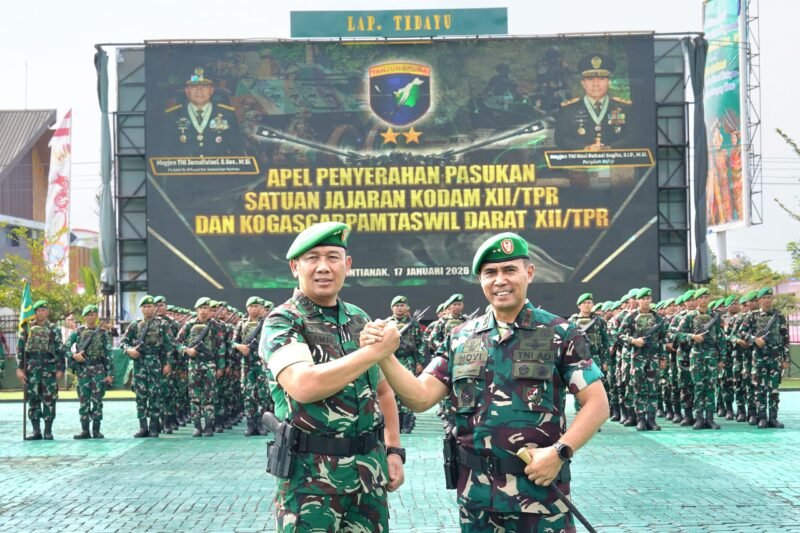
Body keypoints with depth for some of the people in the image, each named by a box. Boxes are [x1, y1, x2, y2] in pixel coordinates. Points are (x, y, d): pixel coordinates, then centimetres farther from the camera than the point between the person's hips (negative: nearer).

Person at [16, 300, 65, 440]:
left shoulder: (54, 329, 7)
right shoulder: (27, 328, 9)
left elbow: (60, 350, 5)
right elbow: (20, 349, 7)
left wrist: (60, 369, -2)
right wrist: (19, 368, -1)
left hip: (49, 367, -1)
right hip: (32, 367, 1)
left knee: (49, 399, -2)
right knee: (33, 398, 2)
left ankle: (48, 431, 4)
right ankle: (36, 431, 7)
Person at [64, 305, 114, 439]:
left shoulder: (103, 333, 5)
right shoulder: (78, 332, 7)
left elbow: (109, 354, 2)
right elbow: (65, 348, 5)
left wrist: (110, 373, -4)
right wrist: (74, 356, -15)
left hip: (98, 369, -1)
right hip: (82, 369, 1)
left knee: (97, 400, -1)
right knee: (84, 400, 2)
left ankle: (96, 430, 4)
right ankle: (85, 430, 7)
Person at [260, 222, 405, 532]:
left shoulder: (360, 320, 9)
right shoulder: (283, 322, -9)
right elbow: (304, 386, -27)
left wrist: (393, 450, 9)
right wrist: (375, 351, -23)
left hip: (368, 469, 6)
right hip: (311, 474, -5)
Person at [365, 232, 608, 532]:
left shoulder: (560, 335, -3)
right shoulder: (461, 339, 7)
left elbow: (597, 404, -4)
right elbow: (420, 397, 1)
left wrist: (561, 451, -17)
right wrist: (384, 355, -13)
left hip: (539, 493, -3)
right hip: (476, 495, 4)